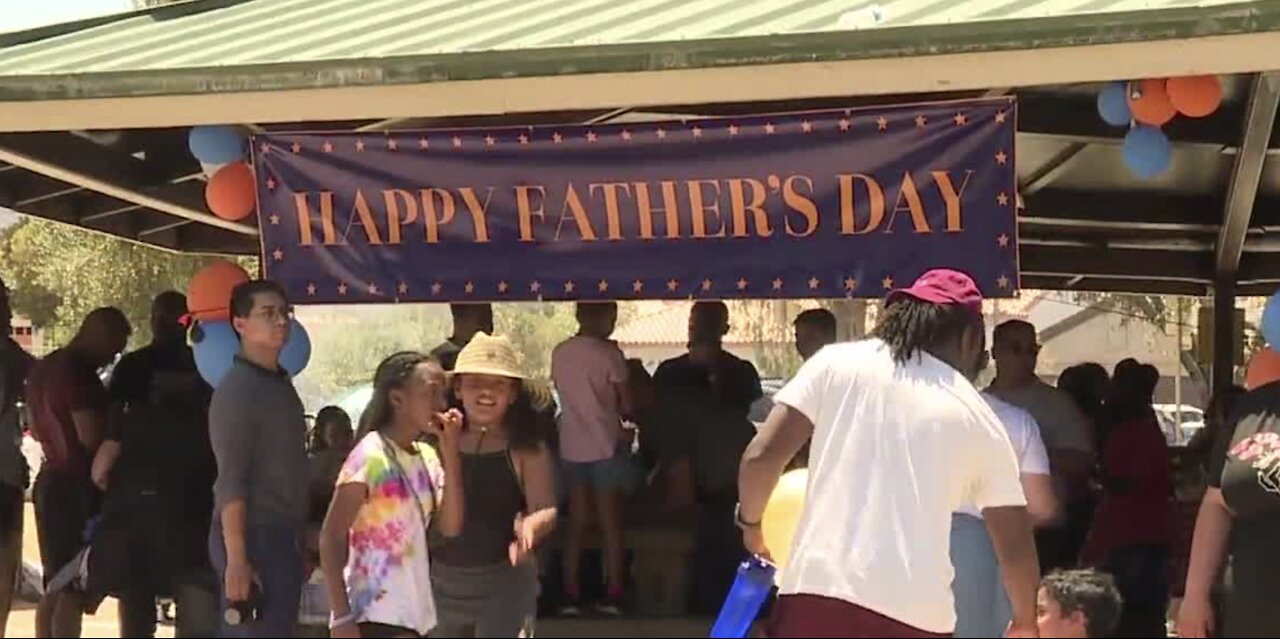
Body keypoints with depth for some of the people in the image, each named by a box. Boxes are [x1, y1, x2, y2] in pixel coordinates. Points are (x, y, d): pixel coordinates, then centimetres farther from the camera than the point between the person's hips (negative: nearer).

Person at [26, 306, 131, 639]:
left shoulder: (43, 368, 13)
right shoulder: (79, 372, -18)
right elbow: (92, 436, -22)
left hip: (51, 481, 10)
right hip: (79, 486, -10)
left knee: (55, 587, 13)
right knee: (74, 591, -8)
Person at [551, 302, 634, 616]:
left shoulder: (559, 353, 3)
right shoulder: (609, 354, -12)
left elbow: (566, 394, 11)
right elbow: (627, 405, -8)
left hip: (572, 449, 5)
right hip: (606, 447, -5)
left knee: (577, 525, 11)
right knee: (611, 525, 5)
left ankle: (571, 595, 8)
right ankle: (612, 595, 5)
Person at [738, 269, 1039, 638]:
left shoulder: (838, 363, 9)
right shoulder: (980, 420, 13)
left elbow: (761, 457, 1)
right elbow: (1015, 547, 18)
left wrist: (750, 522, 22)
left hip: (819, 596, -1)